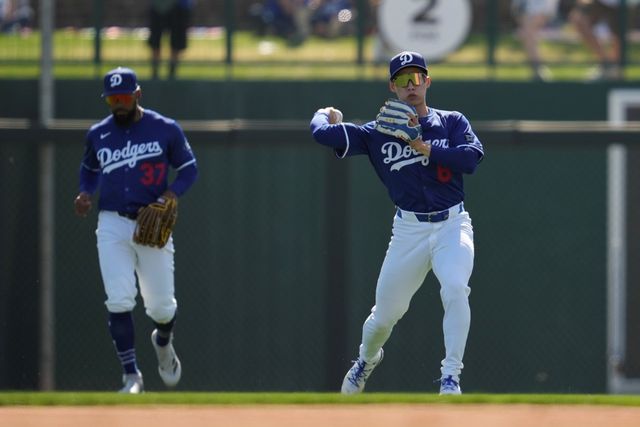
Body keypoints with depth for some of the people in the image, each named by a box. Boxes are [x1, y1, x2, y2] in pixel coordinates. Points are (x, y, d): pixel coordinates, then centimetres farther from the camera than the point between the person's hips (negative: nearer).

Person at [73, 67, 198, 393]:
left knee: (162, 307, 2)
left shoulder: (165, 130, -1)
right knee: (119, 302, -13)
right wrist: (85, 194, 2)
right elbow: (89, 169, 23)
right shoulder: (98, 134, 7)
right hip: (113, 225, 1)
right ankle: (132, 377, -7)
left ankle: (163, 342, 39)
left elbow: (189, 168, 6)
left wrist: (171, 194, -13)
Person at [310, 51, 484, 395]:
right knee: (385, 313, 7)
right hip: (409, 230, 1)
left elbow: (472, 157, -16)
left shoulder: (452, 122, 3)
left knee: (455, 290, -28)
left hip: (452, 225, -1)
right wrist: (326, 115, 17)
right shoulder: (379, 133, 2)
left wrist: (425, 148, -19)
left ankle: (450, 377, -23)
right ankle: (366, 360, 41)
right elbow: (322, 133, -4)